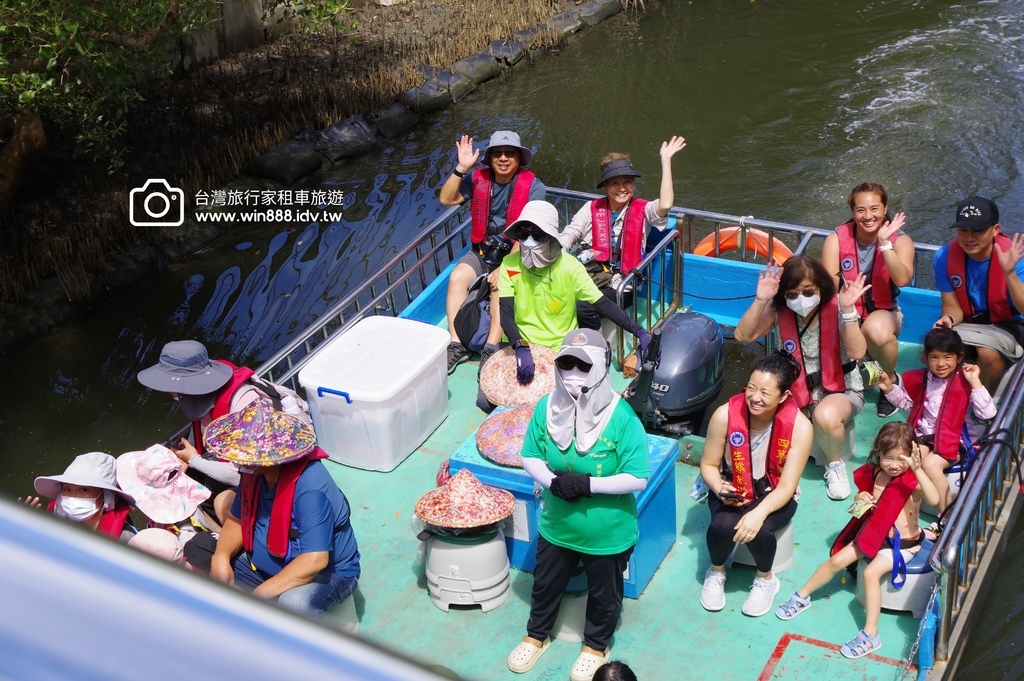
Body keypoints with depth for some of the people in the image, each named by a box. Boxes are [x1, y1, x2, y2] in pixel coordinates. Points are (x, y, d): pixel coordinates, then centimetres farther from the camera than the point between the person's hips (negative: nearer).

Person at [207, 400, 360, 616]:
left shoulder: (310, 488, -32)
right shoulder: (254, 471, -8)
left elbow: (314, 561, -35)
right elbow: (237, 519, 6)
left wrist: (258, 596, -34)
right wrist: (221, 555, -15)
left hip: (325, 572, -8)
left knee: (293, 603, -39)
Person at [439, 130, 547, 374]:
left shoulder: (533, 186, -9)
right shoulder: (478, 178, 2)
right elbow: (446, 199, -6)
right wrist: (461, 168, -17)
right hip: (482, 251, 4)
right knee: (457, 276, -23)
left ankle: (491, 349, -33)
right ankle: (456, 345, -22)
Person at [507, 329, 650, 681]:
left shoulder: (622, 417, -26)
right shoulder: (547, 407, -14)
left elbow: (637, 479, -23)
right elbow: (530, 457, -3)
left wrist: (588, 484, -31)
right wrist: (551, 480, -23)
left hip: (607, 532, -3)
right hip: (556, 525, 3)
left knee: (604, 593, 22)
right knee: (545, 583, 26)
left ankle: (596, 646, 50)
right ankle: (537, 635, 54)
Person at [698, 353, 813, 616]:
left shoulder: (799, 427, -22)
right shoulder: (725, 415, -21)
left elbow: (786, 487, -21)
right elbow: (708, 464, -7)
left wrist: (759, 513, -37)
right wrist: (721, 490, -27)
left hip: (774, 495, -1)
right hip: (732, 489, 1)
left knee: (759, 530, -31)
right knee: (722, 525, -30)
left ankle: (765, 579, 4)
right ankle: (716, 572, 6)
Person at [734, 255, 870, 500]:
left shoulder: (835, 307, -17)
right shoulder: (779, 308, -9)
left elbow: (856, 353, -28)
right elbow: (743, 336, -19)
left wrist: (848, 309, -38)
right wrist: (760, 300, -30)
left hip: (840, 388, -3)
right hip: (795, 387, 3)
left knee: (825, 416, -37)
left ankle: (835, 464, -4)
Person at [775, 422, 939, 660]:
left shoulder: (913, 482, -22)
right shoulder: (874, 474, -4)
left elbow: (934, 499, -44)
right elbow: (866, 500, 15)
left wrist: (918, 470, -55)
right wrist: (861, 498, -10)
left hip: (902, 542, -6)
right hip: (874, 533, 6)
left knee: (871, 572, -24)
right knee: (837, 560, 1)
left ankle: (870, 635, -15)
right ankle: (802, 596, 21)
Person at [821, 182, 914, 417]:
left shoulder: (900, 240, -8)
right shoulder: (836, 239, -7)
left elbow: (903, 280, -27)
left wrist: (884, 242, -31)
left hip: (883, 312, -1)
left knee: (876, 329, -39)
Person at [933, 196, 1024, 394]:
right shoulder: (945, 257, -12)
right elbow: (952, 307, -5)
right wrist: (949, 319, -29)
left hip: (1007, 325, -3)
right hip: (968, 323, 3)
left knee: (988, 352, -34)